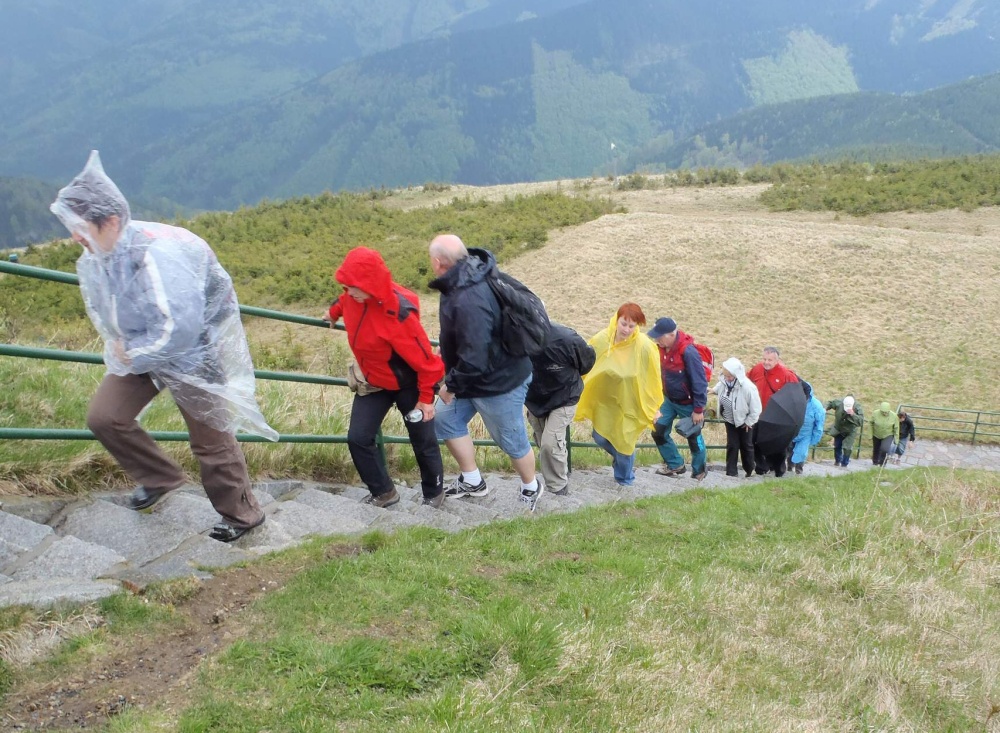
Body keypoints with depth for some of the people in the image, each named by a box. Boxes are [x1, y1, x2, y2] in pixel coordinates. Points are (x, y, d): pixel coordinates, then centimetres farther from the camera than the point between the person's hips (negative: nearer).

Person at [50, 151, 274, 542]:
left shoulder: (156, 254, -34)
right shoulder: (95, 257, -5)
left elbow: (179, 327, -36)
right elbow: (103, 308, 15)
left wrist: (133, 353, -22)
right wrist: (119, 344, -1)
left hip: (195, 352, -8)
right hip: (141, 351, 8)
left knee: (211, 437, 3)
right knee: (104, 416, 3)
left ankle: (241, 514, 23)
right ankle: (159, 477, 25)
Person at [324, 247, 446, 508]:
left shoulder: (398, 315, -36)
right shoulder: (356, 295, -18)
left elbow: (424, 359, -26)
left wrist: (426, 397, -18)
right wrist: (335, 311, 29)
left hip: (408, 385, -6)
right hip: (374, 381, 6)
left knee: (423, 442, 11)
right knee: (358, 438, -1)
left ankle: (434, 494, 34)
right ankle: (384, 492, 17)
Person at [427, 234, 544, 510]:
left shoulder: (469, 301, -37)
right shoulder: (468, 279, -5)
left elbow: (475, 359, -36)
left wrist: (451, 384, -21)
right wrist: (447, 352, 18)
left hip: (498, 382, -10)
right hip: (474, 375, 10)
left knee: (512, 441, 9)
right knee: (447, 420, 16)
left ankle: (531, 487, 36)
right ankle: (472, 482, 32)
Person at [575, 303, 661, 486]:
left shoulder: (644, 346, -23)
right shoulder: (600, 340, -18)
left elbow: (652, 378, -10)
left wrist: (652, 407, -2)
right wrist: (583, 399, 3)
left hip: (629, 403, -3)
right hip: (604, 400, 3)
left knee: (624, 441, 7)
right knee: (599, 436, 12)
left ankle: (624, 477, 34)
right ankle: (620, 457, 45)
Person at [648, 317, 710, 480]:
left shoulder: (688, 351, -30)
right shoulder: (663, 347, -7)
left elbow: (699, 382, -25)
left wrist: (698, 409, -21)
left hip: (688, 403, -7)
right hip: (669, 400, 7)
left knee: (693, 437, 8)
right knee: (658, 432, 5)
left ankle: (699, 471, 28)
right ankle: (675, 465, 21)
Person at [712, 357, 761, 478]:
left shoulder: (748, 387, -35)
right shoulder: (724, 381, -19)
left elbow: (756, 408, -22)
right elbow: (719, 390, 10)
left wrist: (749, 422, -14)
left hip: (744, 421, -3)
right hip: (730, 420, 3)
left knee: (746, 446, 13)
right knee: (732, 445, 4)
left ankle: (749, 471, 31)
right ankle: (731, 472, 11)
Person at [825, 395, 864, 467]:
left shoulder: (857, 408, -30)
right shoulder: (839, 403, -26)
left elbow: (861, 421, -37)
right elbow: (830, 403, -5)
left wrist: (853, 414, -49)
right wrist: (825, 409, -23)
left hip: (850, 432, -3)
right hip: (838, 429, 3)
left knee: (847, 448, -8)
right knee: (837, 446, 17)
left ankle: (844, 464, 11)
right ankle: (837, 461, 42)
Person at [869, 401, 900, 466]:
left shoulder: (894, 416, -22)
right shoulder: (875, 414, -23)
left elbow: (896, 428, -11)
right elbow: (871, 423, -4)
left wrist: (896, 440, -6)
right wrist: (872, 433, 3)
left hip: (888, 435, -2)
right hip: (876, 435, 2)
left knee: (885, 449, -20)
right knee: (876, 449, 17)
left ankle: (882, 464, 2)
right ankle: (875, 462, 42)